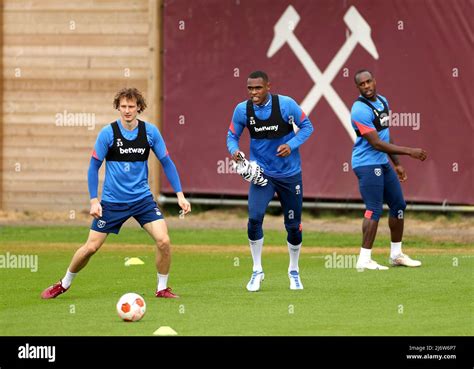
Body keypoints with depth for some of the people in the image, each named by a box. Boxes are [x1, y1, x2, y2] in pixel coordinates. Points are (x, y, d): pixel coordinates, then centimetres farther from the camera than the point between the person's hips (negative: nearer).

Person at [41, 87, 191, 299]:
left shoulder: (150, 131, -4)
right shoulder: (108, 133, -9)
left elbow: (166, 162, 4)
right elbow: (94, 166, -2)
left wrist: (180, 195, -1)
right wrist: (94, 200, -8)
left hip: (142, 199, 1)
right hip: (112, 200, -1)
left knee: (163, 240, -16)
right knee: (91, 247, -1)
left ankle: (162, 289, 3)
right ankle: (64, 284, 22)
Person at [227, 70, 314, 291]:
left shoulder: (286, 105, -15)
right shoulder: (242, 110, -10)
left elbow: (306, 126, -3)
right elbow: (232, 135, 4)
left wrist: (291, 145, -19)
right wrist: (234, 150, -19)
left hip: (290, 173, 0)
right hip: (261, 172, 0)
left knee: (294, 226, 8)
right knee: (254, 219, -19)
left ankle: (294, 271, 32)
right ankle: (257, 271, -1)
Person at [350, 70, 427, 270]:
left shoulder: (382, 102, 10)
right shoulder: (360, 109, -19)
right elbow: (376, 143, -22)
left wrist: (397, 164, 19)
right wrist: (409, 151, -21)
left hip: (384, 163, 9)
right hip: (367, 164, -9)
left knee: (398, 205, 14)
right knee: (374, 210, -13)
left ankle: (396, 254, 25)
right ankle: (364, 259, -11)